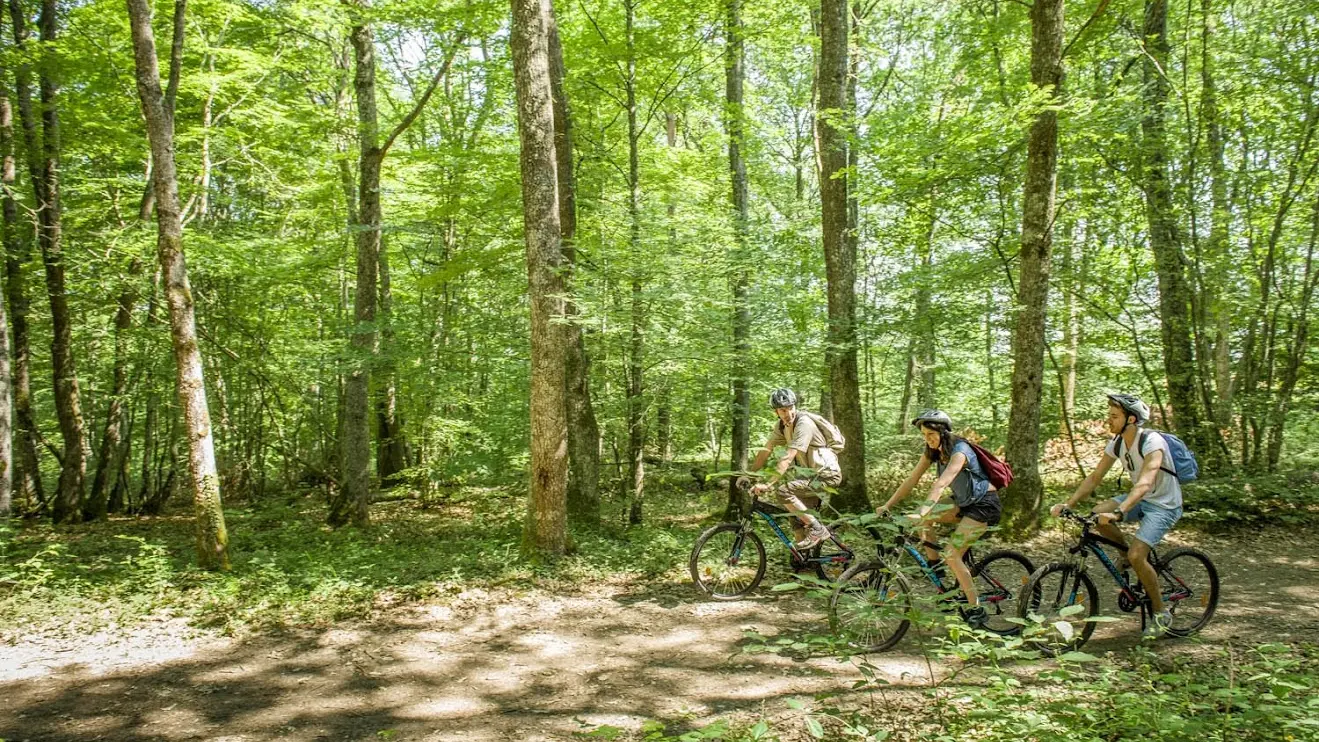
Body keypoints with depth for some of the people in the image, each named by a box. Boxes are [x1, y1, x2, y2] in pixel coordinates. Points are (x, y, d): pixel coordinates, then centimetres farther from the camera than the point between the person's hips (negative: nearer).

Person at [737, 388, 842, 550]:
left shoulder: (804, 423, -23)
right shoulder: (781, 426, 2)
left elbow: (788, 457, -30)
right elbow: (766, 450, 7)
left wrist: (768, 484, -34)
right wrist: (748, 475, -1)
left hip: (827, 473, -8)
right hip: (813, 473, 8)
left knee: (783, 491, -25)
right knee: (798, 525, 5)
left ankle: (817, 529, -16)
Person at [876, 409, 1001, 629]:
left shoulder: (959, 451, -24)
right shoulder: (933, 451, -1)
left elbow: (942, 483, -40)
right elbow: (912, 480, -4)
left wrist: (925, 509, -52)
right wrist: (887, 505, -12)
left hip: (985, 504, -8)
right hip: (965, 503, 8)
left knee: (951, 554, -17)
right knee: (925, 518, -7)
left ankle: (976, 611, -9)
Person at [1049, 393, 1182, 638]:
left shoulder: (1152, 442, -27)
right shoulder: (1117, 443, -4)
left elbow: (1144, 484, -40)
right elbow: (1094, 477, 0)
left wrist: (1118, 513, -53)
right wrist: (1068, 504, -12)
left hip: (1164, 505, -7)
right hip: (1140, 499, 7)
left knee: (1136, 555, -22)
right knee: (1097, 514, -17)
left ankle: (1161, 612, -1)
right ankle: (1128, 550, 10)